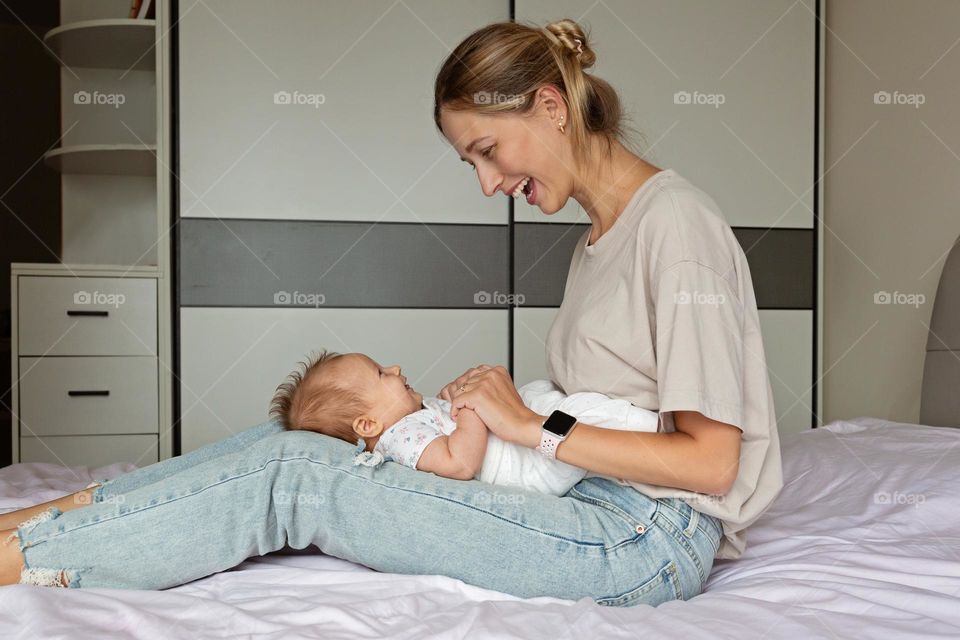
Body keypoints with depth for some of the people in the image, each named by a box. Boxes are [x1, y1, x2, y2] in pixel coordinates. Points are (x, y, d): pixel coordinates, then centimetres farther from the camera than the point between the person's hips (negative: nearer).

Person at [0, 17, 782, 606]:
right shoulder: (600, 239, 15)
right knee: (293, 438, -4)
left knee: (295, 477, -16)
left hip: (651, 542, -8)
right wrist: (497, 402, -1)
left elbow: (709, 460, -17)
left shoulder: (676, 221, -13)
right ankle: (64, 514, 1)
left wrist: (534, 426, -15)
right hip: (594, 504, 8)